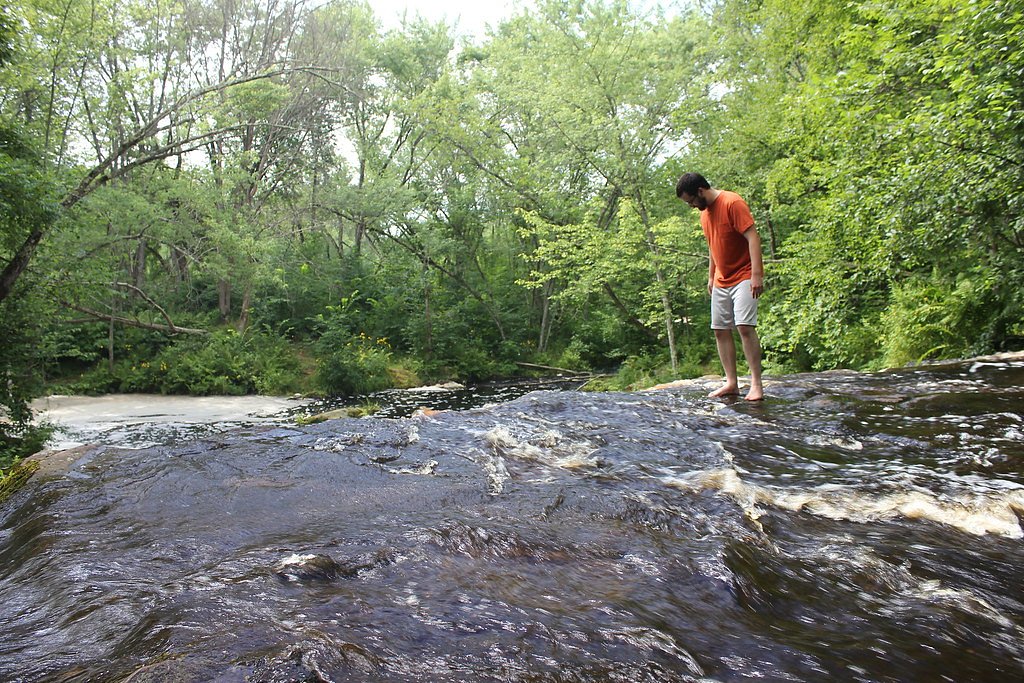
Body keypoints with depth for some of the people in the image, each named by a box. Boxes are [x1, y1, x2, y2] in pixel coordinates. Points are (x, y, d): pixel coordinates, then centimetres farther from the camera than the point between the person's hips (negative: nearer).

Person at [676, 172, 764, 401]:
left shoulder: (732, 203, -14)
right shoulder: (704, 212, 11)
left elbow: (753, 238, -19)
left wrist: (757, 274, -25)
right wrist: (711, 276, 18)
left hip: (743, 277, -9)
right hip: (721, 281, 9)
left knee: (745, 326, -17)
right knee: (720, 330, 4)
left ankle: (756, 384, -11)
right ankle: (731, 382, 9)